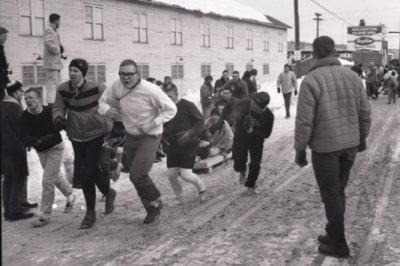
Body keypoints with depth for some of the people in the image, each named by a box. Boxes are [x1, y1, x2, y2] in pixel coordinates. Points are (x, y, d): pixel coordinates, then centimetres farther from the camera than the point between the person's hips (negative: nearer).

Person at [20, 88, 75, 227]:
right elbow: (25, 139, -22)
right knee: (56, 176, 22)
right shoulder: (25, 117, -16)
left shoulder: (50, 111, -23)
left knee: (47, 180, -11)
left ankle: (45, 215, 0)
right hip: (40, 150, 5)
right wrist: (37, 140, -42)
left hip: (55, 148, -5)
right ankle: (70, 196, 48)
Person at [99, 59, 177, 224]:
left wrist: (152, 125, -23)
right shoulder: (117, 86, -8)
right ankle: (152, 209, 34)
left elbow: (171, 109, -15)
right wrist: (108, 110, -16)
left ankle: (155, 202, 15)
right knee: (136, 175, 13)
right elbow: (103, 101, 7)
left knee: (137, 176, -14)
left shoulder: (150, 90, -23)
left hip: (149, 137, -6)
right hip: (130, 135, 6)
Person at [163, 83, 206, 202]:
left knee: (185, 175, -12)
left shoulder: (187, 105, -10)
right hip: (172, 145, 5)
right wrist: (166, 137, -3)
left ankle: (201, 185, 20)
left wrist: (190, 132, -20)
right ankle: (179, 198, 26)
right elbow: (163, 126, 16)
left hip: (188, 144, -5)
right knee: (171, 175, 2)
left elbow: (200, 121, -6)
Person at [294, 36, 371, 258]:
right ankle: (333, 234, 31)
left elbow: (304, 121, -15)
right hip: (350, 145, 5)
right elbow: (365, 112, 8)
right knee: (339, 192, 19)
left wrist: (300, 149, -4)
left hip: (325, 147, -5)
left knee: (331, 195, 7)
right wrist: (362, 138, 22)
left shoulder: (311, 80, -15)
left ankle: (338, 244, 16)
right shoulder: (352, 76, 2)